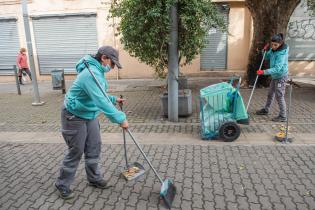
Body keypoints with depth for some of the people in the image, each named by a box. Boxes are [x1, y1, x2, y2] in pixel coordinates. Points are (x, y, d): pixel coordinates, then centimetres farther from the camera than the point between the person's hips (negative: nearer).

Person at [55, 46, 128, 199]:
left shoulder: (98, 71, 6)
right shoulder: (92, 74, -29)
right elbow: (101, 102, -38)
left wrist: (114, 99, 7)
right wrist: (120, 118, -36)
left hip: (90, 115, 10)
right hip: (74, 116, -9)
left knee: (94, 148, 13)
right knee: (76, 152, 2)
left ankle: (94, 178, 30)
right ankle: (62, 185, 22)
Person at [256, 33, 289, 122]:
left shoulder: (282, 53, -27)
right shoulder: (273, 49, -2)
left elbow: (277, 68, -33)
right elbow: (267, 57, 14)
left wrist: (264, 72, -39)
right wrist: (265, 50, -6)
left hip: (281, 77, -9)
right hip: (275, 76, 9)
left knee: (279, 96, -2)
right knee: (270, 94, 20)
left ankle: (283, 116, 9)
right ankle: (266, 110, 36)